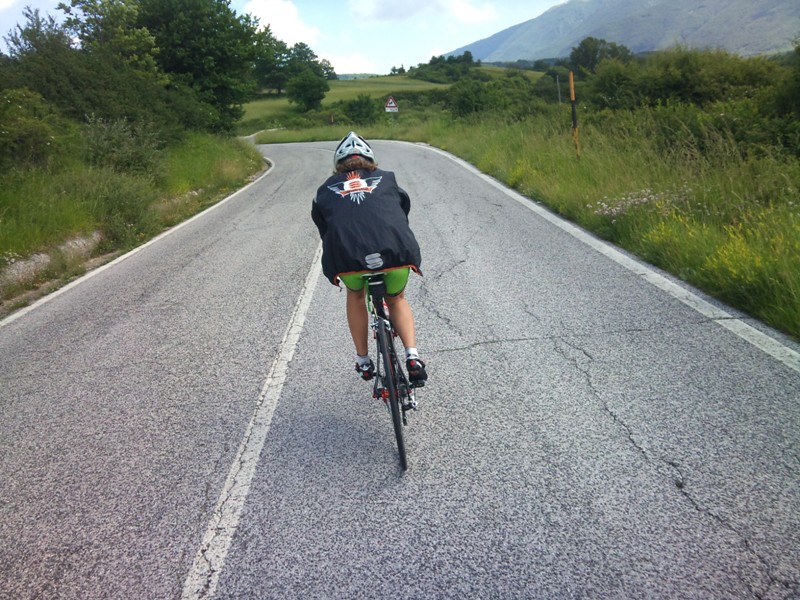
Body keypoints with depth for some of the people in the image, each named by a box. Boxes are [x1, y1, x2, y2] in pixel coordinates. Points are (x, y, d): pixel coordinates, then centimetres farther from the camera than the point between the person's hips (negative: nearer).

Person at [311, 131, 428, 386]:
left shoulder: (326, 189, 27)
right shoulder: (386, 179, 27)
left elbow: (324, 231, 33)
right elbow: (404, 212, 36)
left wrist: (334, 269, 48)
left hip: (347, 257, 0)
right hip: (396, 251, 1)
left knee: (355, 294, 33)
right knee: (397, 300, 30)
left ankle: (363, 362, 34)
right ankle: (413, 357, 11)